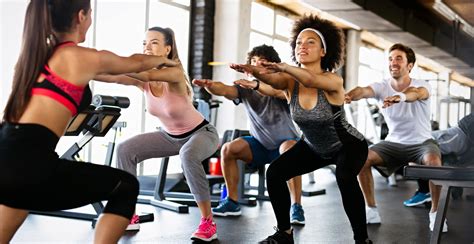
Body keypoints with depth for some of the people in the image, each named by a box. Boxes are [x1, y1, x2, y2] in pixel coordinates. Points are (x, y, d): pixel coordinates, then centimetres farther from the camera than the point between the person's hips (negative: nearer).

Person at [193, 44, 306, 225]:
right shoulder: (245, 88, -5)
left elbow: (280, 92, -40)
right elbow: (224, 90, -25)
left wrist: (255, 85, -59)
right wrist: (208, 85, -48)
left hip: (285, 140, -4)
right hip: (259, 144, 4)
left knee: (289, 151, -37)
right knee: (228, 149, -18)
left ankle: (296, 207, -31)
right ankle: (232, 202, -6)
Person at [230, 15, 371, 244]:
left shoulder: (333, 81, -27)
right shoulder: (290, 80, -16)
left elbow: (311, 80, -50)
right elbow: (271, 78, -39)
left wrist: (284, 67, -65)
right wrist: (253, 70, -61)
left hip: (348, 146, -5)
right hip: (314, 147, 6)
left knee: (345, 178, -35)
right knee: (274, 173, -10)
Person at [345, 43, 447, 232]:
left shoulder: (422, 86, -17)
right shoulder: (382, 87, -9)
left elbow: (416, 93, -43)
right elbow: (363, 91, -32)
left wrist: (401, 96, -68)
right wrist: (349, 96, -57)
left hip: (422, 142, -3)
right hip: (394, 142, 3)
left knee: (434, 162, -35)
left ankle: (435, 212, -12)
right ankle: (372, 211, -3)